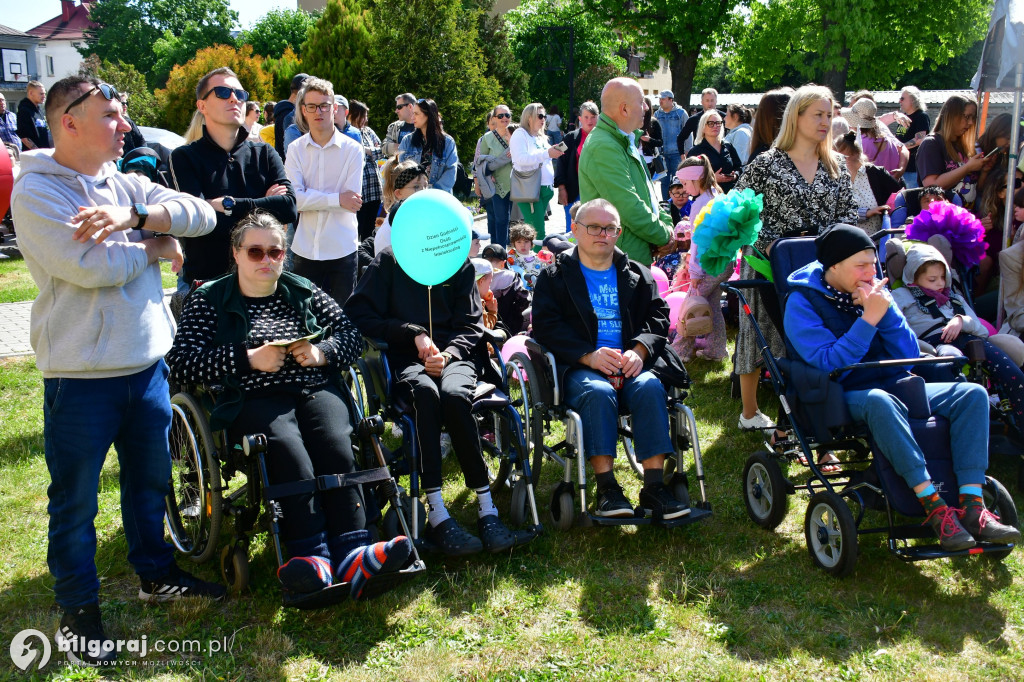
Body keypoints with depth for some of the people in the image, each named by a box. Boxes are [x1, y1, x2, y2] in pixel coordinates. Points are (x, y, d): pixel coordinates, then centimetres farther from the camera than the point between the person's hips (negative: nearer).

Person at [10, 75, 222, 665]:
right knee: (75, 500, 8)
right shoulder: (36, 190, -13)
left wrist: (134, 215, -21)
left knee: (151, 479, 21)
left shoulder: (126, 184, 6)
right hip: (83, 373, -6)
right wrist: (156, 244, -8)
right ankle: (78, 608, 26)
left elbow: (202, 215, -5)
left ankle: (157, 573, 41)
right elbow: (90, 267, -25)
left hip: (148, 363, 6)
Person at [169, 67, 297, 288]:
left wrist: (229, 205, -14)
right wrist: (263, 205, -9)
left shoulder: (265, 154, 9)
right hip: (202, 280, -3)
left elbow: (289, 207, -7)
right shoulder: (185, 158, 0)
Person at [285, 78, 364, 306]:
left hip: (342, 250, -1)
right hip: (305, 250, 1)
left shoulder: (353, 149, -1)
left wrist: (311, 199, -9)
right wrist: (337, 199, -13)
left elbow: (352, 203, -9)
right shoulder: (295, 149, 4)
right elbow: (293, 199, -9)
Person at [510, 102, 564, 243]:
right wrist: (547, 153, -28)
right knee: (538, 231, -15)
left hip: (545, 188, 8)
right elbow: (521, 159, -21)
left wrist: (551, 183, 21)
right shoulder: (520, 135, -4)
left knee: (533, 230, 8)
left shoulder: (541, 137, 21)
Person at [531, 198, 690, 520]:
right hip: (578, 367, -2)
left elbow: (657, 317, 12)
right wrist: (589, 356, -17)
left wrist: (639, 350, -11)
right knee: (598, 392, -35)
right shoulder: (555, 276, 11)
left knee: (651, 388, -30)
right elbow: (546, 325, -2)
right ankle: (606, 487, -32)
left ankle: (654, 485, -29)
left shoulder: (637, 275, 21)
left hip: (629, 364, 3)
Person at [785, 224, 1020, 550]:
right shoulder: (803, 302, -6)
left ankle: (972, 505, -24)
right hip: (843, 398, -6)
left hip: (894, 387, 7)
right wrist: (869, 317, -20)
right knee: (878, 400, -40)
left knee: (972, 394, -13)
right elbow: (830, 364, -19)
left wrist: (886, 310, -10)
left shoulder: (873, 290, 10)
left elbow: (909, 356, 4)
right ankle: (933, 505, -36)